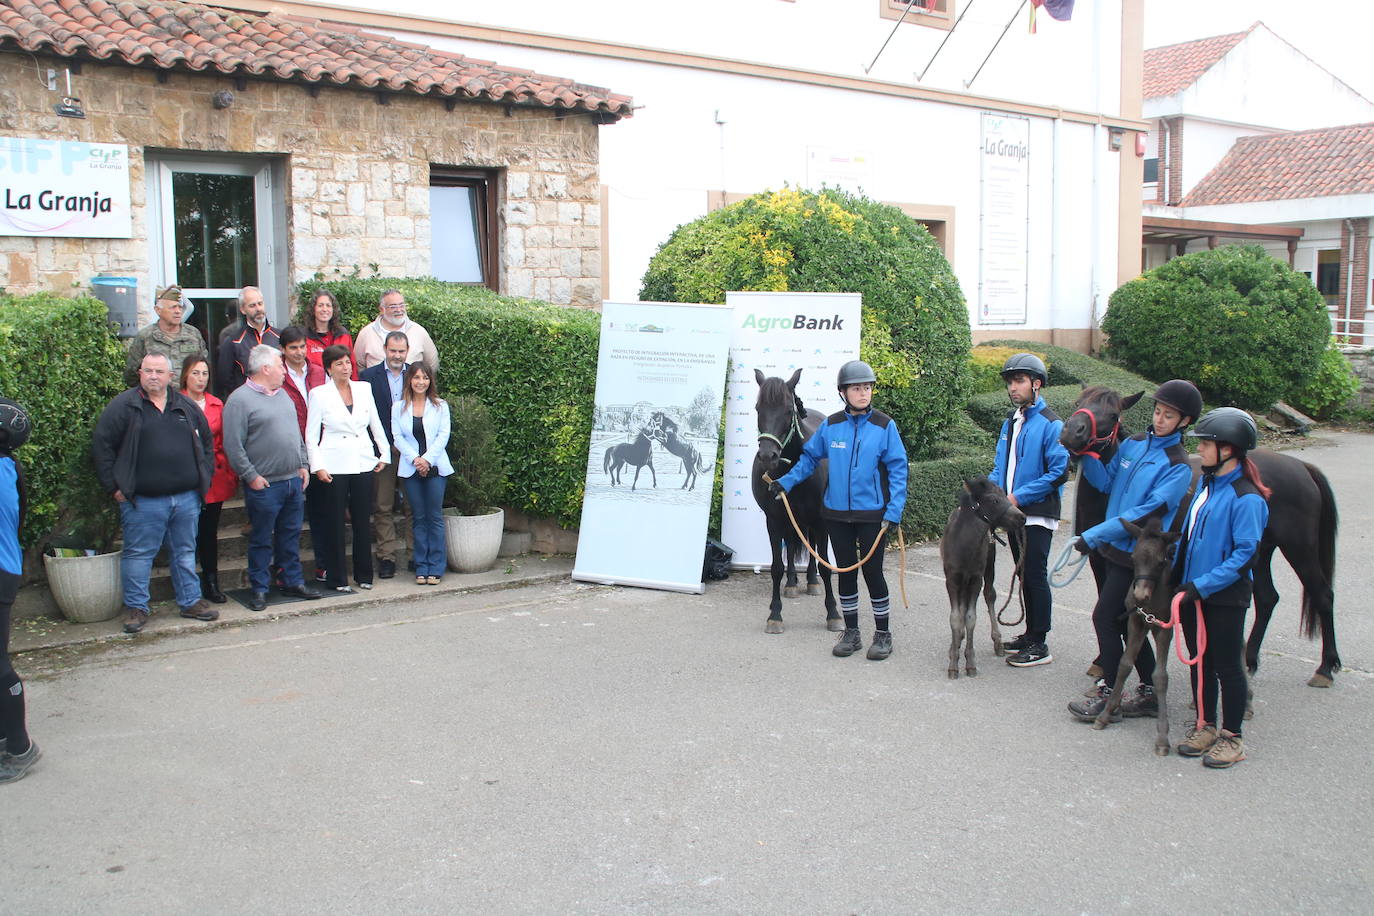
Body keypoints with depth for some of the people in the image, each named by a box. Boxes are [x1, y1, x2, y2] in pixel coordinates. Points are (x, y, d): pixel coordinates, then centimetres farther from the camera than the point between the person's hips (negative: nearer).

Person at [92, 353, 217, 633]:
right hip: (143, 501, -4)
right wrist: (114, 486, -7)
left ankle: (190, 602, 24)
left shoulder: (187, 407, 9)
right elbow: (101, 444, -4)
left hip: (187, 498, 4)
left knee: (185, 552, 13)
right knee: (138, 554, 3)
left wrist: (205, 477, 11)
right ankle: (136, 607, 14)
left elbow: (207, 441, 19)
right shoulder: (123, 406, -3)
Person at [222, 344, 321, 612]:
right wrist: (251, 476, -14)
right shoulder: (240, 400, -11)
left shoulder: (282, 395, 14)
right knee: (261, 540, 3)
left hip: (293, 480, 7)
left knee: (291, 535, 13)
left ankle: (293, 581, 23)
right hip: (264, 485, -7)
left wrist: (302, 464, 14)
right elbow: (233, 446, -15)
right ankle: (259, 589, 12)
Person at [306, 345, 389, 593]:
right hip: (335, 467, -3)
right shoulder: (319, 394, -1)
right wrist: (318, 466, -9)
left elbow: (376, 425, 16)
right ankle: (337, 578, 10)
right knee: (335, 523, 1)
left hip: (363, 464, 3)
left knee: (362, 521, 7)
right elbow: (311, 435, -2)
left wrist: (384, 454, 14)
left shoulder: (364, 389, 8)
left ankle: (364, 574, 17)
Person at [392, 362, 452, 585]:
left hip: (435, 467, -1)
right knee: (418, 518, 5)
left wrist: (427, 458, -12)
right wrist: (414, 459, -11)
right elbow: (398, 437, 2)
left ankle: (436, 567, 4)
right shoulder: (399, 408, 7)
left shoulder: (440, 405, 5)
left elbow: (443, 435, -1)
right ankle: (421, 568, 10)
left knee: (435, 517, -1)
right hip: (410, 469, 1)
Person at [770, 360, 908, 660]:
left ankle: (882, 634, 19)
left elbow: (897, 469, -6)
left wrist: (894, 511, -13)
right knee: (846, 571, 11)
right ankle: (851, 633, 24)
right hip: (837, 512, 3)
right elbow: (809, 458, 13)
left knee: (872, 572, 3)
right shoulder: (831, 425, 1)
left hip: (872, 514, -3)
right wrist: (785, 482, 3)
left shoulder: (884, 426, -7)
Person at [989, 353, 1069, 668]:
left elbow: (1059, 472, -18)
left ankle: (1039, 646, 4)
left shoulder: (1050, 424, -13)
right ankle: (1030, 635, 27)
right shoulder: (1010, 423, 12)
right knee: (1025, 577, 16)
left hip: (1037, 515, -8)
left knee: (1036, 578, -3)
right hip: (1013, 513, 8)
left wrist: (1019, 496, -19)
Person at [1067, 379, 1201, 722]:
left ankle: (1107, 694, 9)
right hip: (1114, 548, 7)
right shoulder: (1133, 444, 6)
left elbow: (1149, 511, -22)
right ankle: (1150, 693, 26)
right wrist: (1087, 455, -8)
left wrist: (1096, 534, -26)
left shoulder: (1178, 467, -14)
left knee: (1105, 617, -5)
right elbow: (1106, 482, 11)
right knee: (1126, 622, 14)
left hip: (1137, 555, -7)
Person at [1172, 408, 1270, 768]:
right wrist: (1178, 574, 9)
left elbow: (1245, 554, -20)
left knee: (1227, 666, 4)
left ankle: (1232, 737, 18)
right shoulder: (1206, 484, 7)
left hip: (1225, 596, -8)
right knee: (1199, 661, 16)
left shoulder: (1246, 498, -18)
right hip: (1192, 591, 8)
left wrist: (1204, 584, -23)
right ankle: (1205, 726, 30)